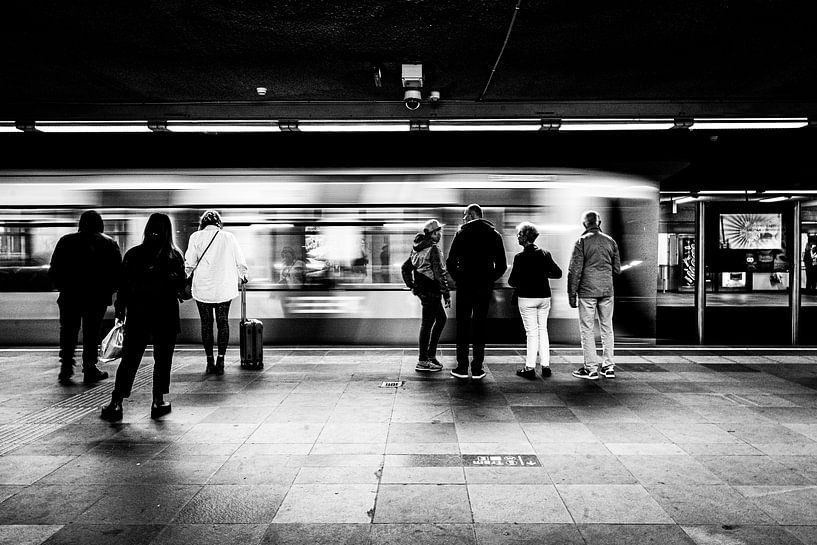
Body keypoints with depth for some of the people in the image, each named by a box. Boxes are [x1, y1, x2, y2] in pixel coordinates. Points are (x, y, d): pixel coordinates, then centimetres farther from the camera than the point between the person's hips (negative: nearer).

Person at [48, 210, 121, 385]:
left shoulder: (66, 241, 5)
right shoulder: (109, 243, 2)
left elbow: (53, 271, 3)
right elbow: (117, 272, -3)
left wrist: (64, 288, 12)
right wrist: (107, 292, 6)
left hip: (69, 297, 1)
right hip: (97, 298, -1)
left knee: (68, 333, 11)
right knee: (91, 334, 6)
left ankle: (66, 370, 10)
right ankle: (90, 370, 9)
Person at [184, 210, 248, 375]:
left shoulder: (196, 237, -1)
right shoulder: (228, 237, 2)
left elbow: (189, 264, -3)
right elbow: (241, 263, 6)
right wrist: (242, 276, 25)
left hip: (202, 287, -1)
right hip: (224, 287, 1)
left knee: (206, 324, 7)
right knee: (223, 323, 8)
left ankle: (210, 362, 9)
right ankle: (220, 362, 4)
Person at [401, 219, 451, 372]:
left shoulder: (417, 249, 13)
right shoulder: (433, 249, -14)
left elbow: (405, 268, 18)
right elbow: (440, 273, -18)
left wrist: (411, 285, 19)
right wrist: (447, 295, -15)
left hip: (421, 289, 9)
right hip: (431, 291, -9)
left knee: (441, 319, 18)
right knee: (427, 324, -4)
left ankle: (431, 354, 21)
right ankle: (422, 362, 1)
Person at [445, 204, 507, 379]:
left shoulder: (462, 233, -4)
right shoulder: (495, 235, 5)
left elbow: (450, 262, -8)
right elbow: (502, 265, 4)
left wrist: (458, 278, 6)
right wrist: (489, 280, 13)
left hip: (465, 286, -2)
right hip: (485, 288, 3)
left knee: (462, 326, 5)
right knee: (479, 327, 8)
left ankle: (462, 368, 7)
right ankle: (477, 369, 9)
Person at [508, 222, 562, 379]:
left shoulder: (520, 257, -13)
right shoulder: (545, 254, 0)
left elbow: (512, 281, -14)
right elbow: (558, 273, 2)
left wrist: (517, 285, 8)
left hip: (527, 298, -4)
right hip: (544, 296, 4)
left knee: (532, 332, 1)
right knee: (542, 329, 15)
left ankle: (530, 367, 5)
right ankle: (545, 366, 17)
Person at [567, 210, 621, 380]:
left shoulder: (582, 241, -6)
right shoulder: (610, 241, 7)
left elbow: (574, 270, -10)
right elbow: (617, 269, 10)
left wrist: (571, 294, -5)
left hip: (587, 291, -4)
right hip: (607, 290, 4)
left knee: (587, 329, 2)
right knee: (607, 328, 12)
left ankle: (591, 368, 3)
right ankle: (609, 366, 16)